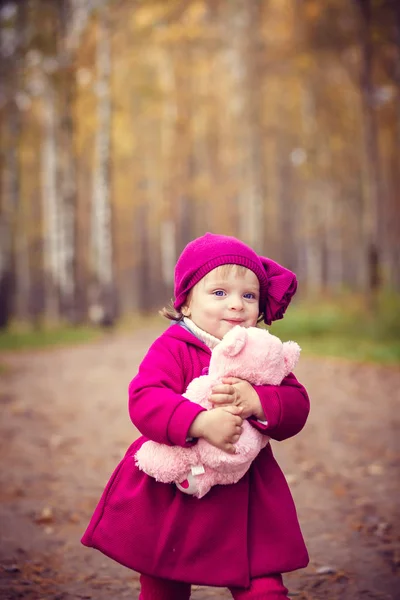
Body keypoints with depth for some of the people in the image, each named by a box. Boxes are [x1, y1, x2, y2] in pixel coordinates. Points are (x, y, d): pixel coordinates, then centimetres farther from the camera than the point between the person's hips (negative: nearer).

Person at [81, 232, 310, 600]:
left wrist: (257, 402, -25)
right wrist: (200, 423, -36)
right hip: (170, 500, -2)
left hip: (245, 504, 2)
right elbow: (144, 400, -23)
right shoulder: (172, 349, -8)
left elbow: (297, 407, -5)